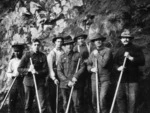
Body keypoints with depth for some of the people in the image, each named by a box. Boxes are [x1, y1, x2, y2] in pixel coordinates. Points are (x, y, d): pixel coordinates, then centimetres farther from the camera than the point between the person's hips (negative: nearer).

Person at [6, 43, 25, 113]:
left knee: (24, 101, -2)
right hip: (13, 83, 3)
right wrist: (13, 74, -10)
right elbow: (8, 73, 10)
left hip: (22, 82, -3)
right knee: (11, 102, 4)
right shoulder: (12, 61, 11)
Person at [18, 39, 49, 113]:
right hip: (28, 82, 1)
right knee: (28, 103, 9)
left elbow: (46, 71, 0)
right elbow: (19, 69, 3)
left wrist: (37, 72, -17)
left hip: (40, 82, -1)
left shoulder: (43, 56, 4)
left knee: (42, 103, -8)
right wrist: (28, 70, -13)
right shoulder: (27, 55, 4)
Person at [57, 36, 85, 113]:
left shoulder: (77, 55, 8)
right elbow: (59, 72, 4)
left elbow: (82, 67, 1)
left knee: (76, 104, -7)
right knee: (66, 104, 5)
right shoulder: (62, 57, 10)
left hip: (76, 84, -2)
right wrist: (67, 81, -8)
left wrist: (76, 76, -13)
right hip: (64, 85, 2)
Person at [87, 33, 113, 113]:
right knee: (94, 100, 8)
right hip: (94, 79, 5)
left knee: (102, 98, -18)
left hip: (105, 79, -5)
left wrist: (97, 55, -8)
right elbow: (88, 65, 17)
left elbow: (104, 63, -17)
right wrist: (91, 69, -4)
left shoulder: (107, 51, -5)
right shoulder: (93, 52, 13)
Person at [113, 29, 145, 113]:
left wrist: (130, 58, -15)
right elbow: (114, 63, 13)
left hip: (133, 79, -4)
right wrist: (118, 68, -8)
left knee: (132, 99, -4)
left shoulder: (136, 49, 4)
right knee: (120, 98, 6)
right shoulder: (119, 50, 16)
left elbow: (142, 61, -6)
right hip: (121, 78, 4)